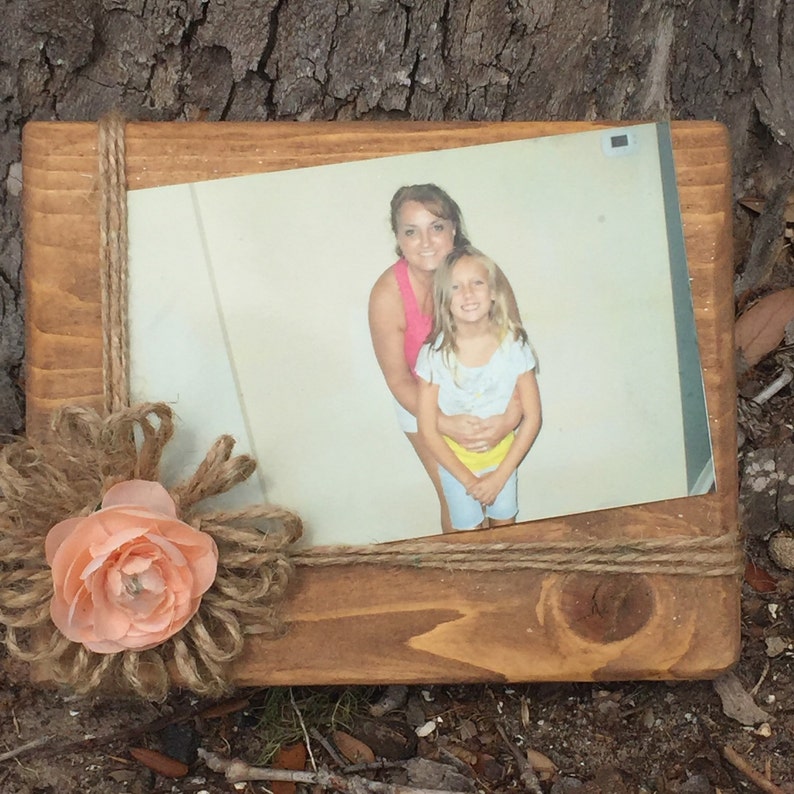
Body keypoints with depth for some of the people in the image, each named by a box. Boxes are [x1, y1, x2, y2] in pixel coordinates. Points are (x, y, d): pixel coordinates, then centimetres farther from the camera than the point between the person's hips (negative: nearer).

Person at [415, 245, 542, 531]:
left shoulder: (513, 344, -20)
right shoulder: (434, 354, -24)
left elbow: (532, 417, -13)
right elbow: (428, 430, -17)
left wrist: (500, 475, -15)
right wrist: (467, 479, -16)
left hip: (502, 457, 1)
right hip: (455, 463, -1)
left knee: (505, 526, 22)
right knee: (469, 534, 18)